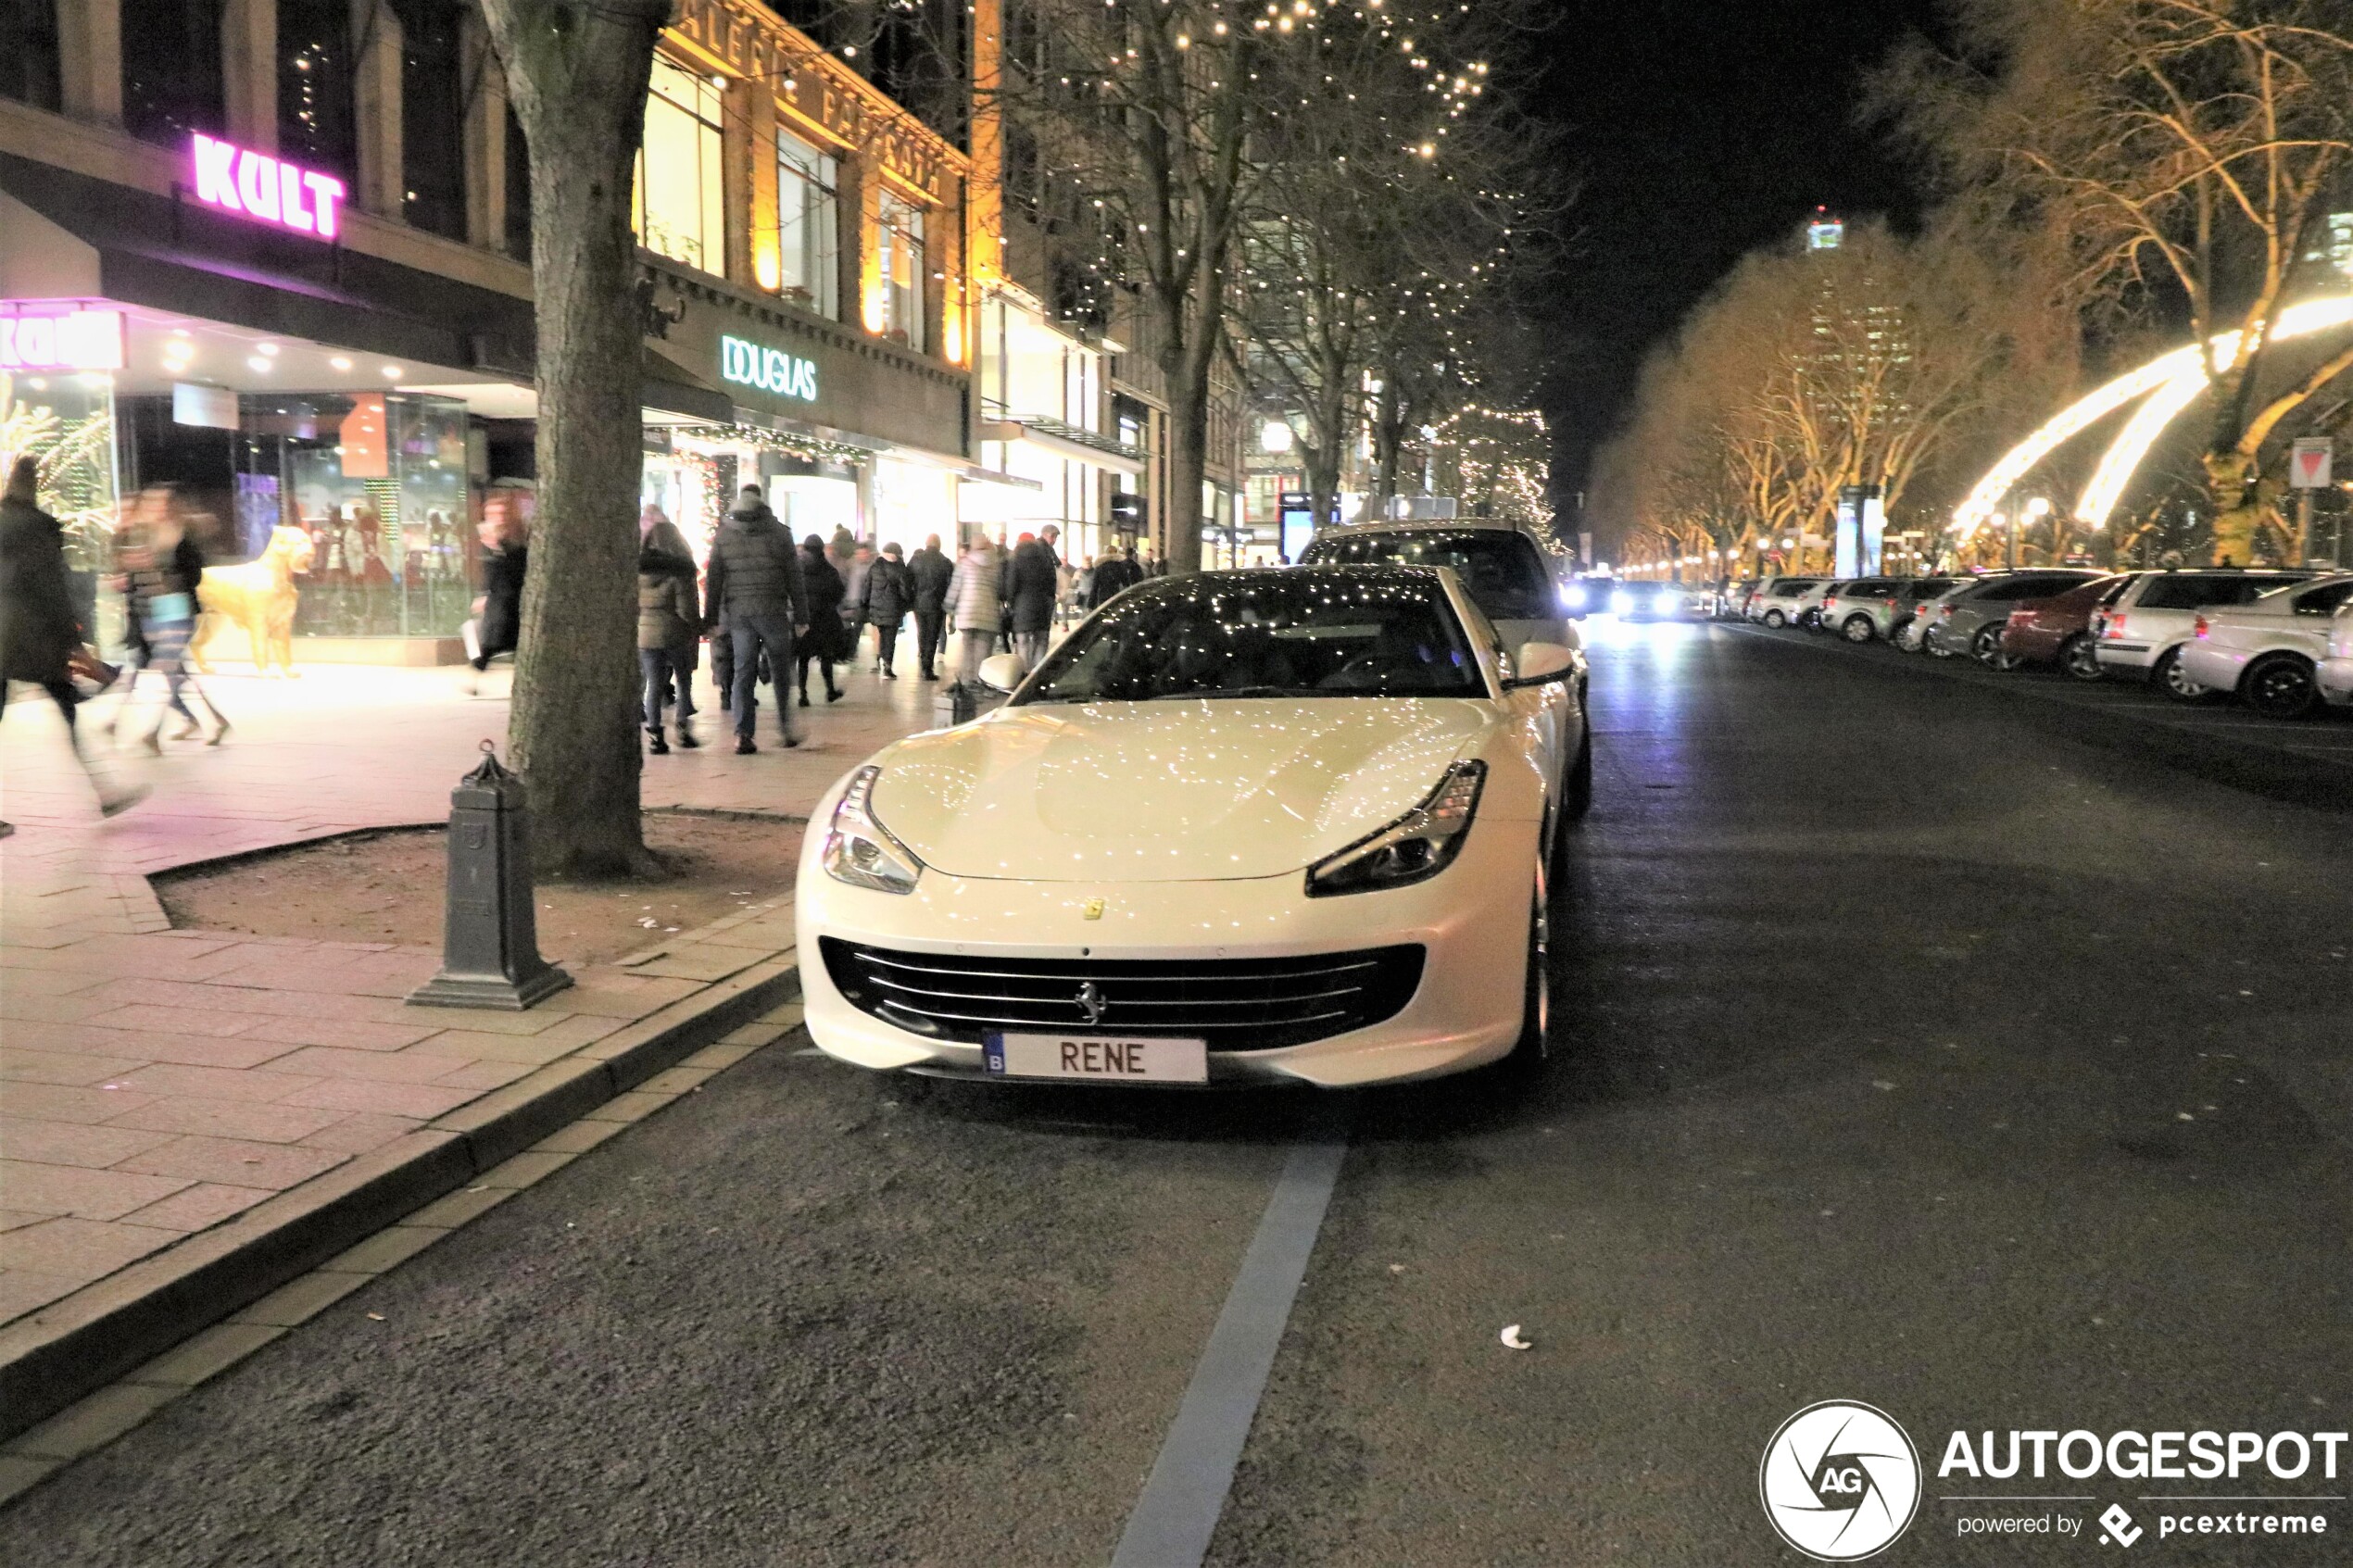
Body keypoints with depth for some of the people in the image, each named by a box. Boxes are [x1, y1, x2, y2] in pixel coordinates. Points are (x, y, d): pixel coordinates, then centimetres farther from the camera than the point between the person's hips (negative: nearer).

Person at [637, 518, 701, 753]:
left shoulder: (637, 569, 5)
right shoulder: (680, 570, -8)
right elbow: (686, 609, -11)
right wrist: (698, 628, 2)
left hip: (644, 635, 3)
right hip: (675, 635, -3)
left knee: (655, 685, 7)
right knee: (684, 681, 13)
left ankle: (654, 734, 3)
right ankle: (683, 729, 8)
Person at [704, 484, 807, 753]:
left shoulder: (723, 535, 5)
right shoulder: (778, 532, 0)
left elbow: (714, 580, 6)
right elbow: (794, 579, 0)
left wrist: (710, 619, 10)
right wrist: (801, 616, 5)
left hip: (739, 613, 2)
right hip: (773, 612, -2)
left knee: (743, 673, 4)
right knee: (781, 670, 10)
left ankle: (742, 734, -2)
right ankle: (787, 729, 12)